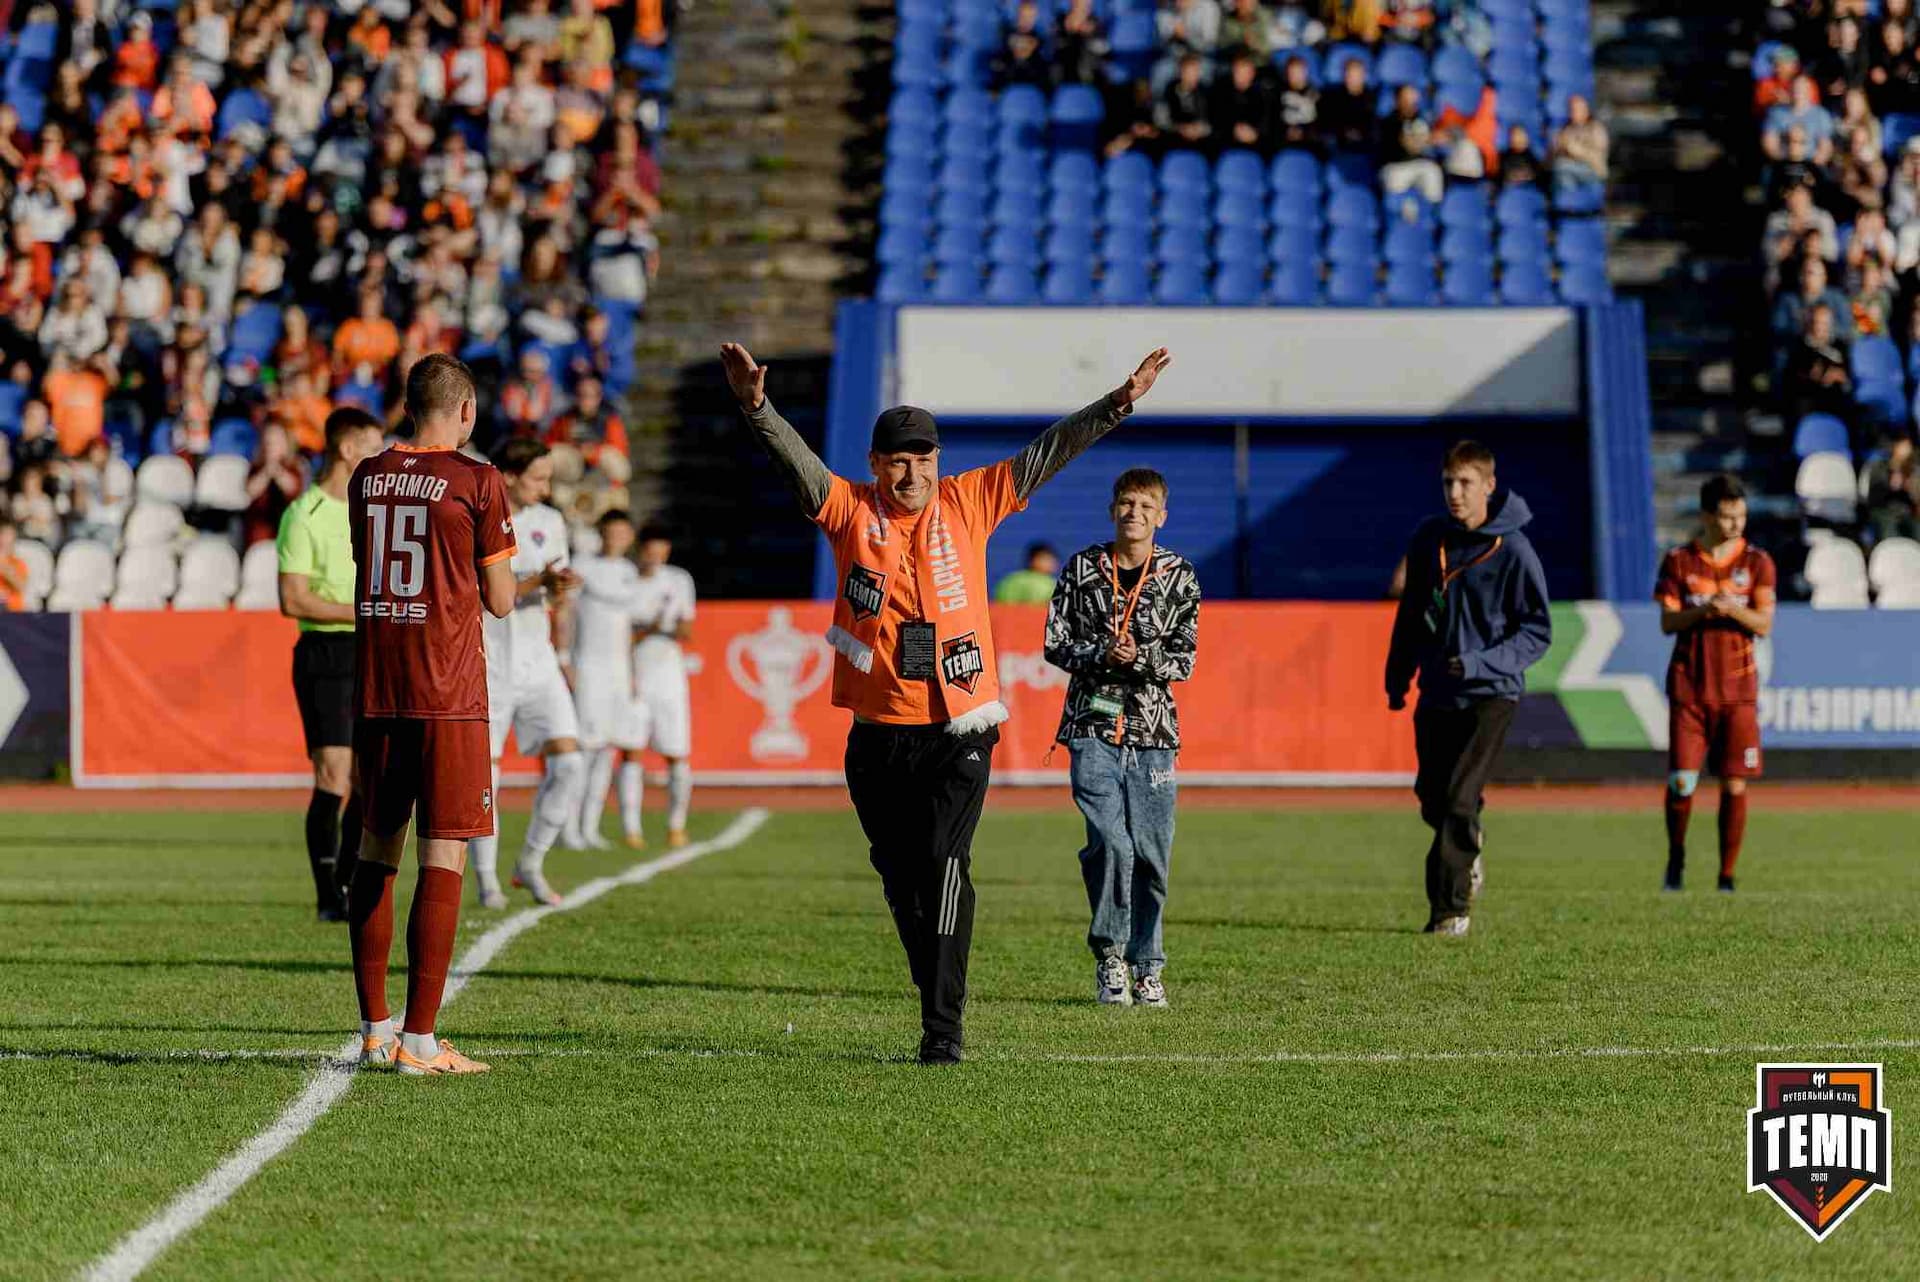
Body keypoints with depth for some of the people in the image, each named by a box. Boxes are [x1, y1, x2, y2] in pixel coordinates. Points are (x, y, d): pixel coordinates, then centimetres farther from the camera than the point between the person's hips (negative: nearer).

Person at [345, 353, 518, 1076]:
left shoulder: (366, 478, 9)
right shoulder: (477, 483, -6)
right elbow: (500, 602, -1)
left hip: (375, 691, 5)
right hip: (448, 693, -5)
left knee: (378, 848, 13)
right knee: (443, 857, -4)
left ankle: (374, 1029, 17)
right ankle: (419, 1042, -8)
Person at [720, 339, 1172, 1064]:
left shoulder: (968, 503, 6)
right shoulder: (850, 511, 3)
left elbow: (1045, 456, 8)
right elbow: (794, 459, -11)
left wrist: (1117, 405, 3)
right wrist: (755, 407, -29)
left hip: (959, 731, -2)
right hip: (878, 736, 2)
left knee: (944, 863, -13)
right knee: (899, 874, 10)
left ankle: (944, 1026, -13)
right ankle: (936, 996, 27)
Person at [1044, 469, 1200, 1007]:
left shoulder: (1179, 576, 4)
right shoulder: (1083, 569, 4)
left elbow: (1184, 660, 3)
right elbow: (1055, 644, 5)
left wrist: (1141, 657, -15)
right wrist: (1100, 654, -12)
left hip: (1153, 730, 1)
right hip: (1093, 725, -1)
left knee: (1150, 853, 2)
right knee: (1110, 841, -15)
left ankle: (1146, 968, 15)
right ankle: (1109, 953, 1)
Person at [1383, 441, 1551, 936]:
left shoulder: (1513, 551, -12)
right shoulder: (1429, 538, 4)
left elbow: (1537, 633, -10)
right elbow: (1411, 614, 17)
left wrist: (1480, 663, -22)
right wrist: (1397, 679, 20)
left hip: (1491, 695, -5)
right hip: (1437, 692, 5)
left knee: (1460, 799, -16)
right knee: (1432, 798, 12)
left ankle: (1449, 907, -9)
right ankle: (1468, 850, 43)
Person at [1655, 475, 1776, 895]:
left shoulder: (1756, 562, 4)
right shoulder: (1679, 561, 4)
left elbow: (1764, 625, -1)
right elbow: (1667, 623, 0)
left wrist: (1733, 609, -20)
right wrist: (1702, 611, -19)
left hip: (1738, 688, 0)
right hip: (1689, 686, 0)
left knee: (1734, 785, -4)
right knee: (1681, 781, -6)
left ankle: (1727, 875, 5)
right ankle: (1676, 860, 17)